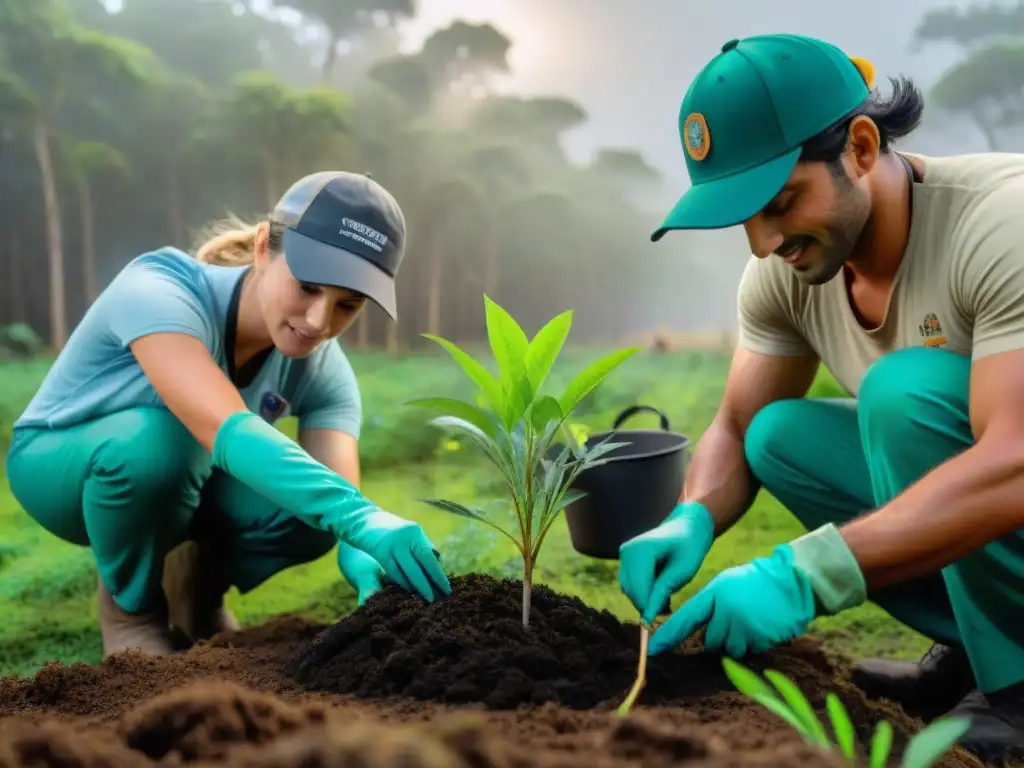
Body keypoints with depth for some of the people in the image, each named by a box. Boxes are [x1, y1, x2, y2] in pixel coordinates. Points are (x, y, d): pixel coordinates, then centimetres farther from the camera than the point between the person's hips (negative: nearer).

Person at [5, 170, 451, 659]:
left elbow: (341, 492, -29)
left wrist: (368, 563, -52)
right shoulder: (159, 292, -36)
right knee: (159, 438, -39)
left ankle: (198, 585, 6)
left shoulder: (322, 371, -20)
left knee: (315, 510, -26)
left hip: (182, 480, 4)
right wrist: (362, 517, -64)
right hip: (56, 464, -3)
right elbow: (227, 432, -53)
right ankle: (129, 604, -8)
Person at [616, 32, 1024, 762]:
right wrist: (690, 522, -21)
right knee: (780, 438, -8)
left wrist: (803, 575, -41)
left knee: (906, 388, -28)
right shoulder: (786, 273, -8)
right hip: (962, 483, 7)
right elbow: (738, 429, 0)